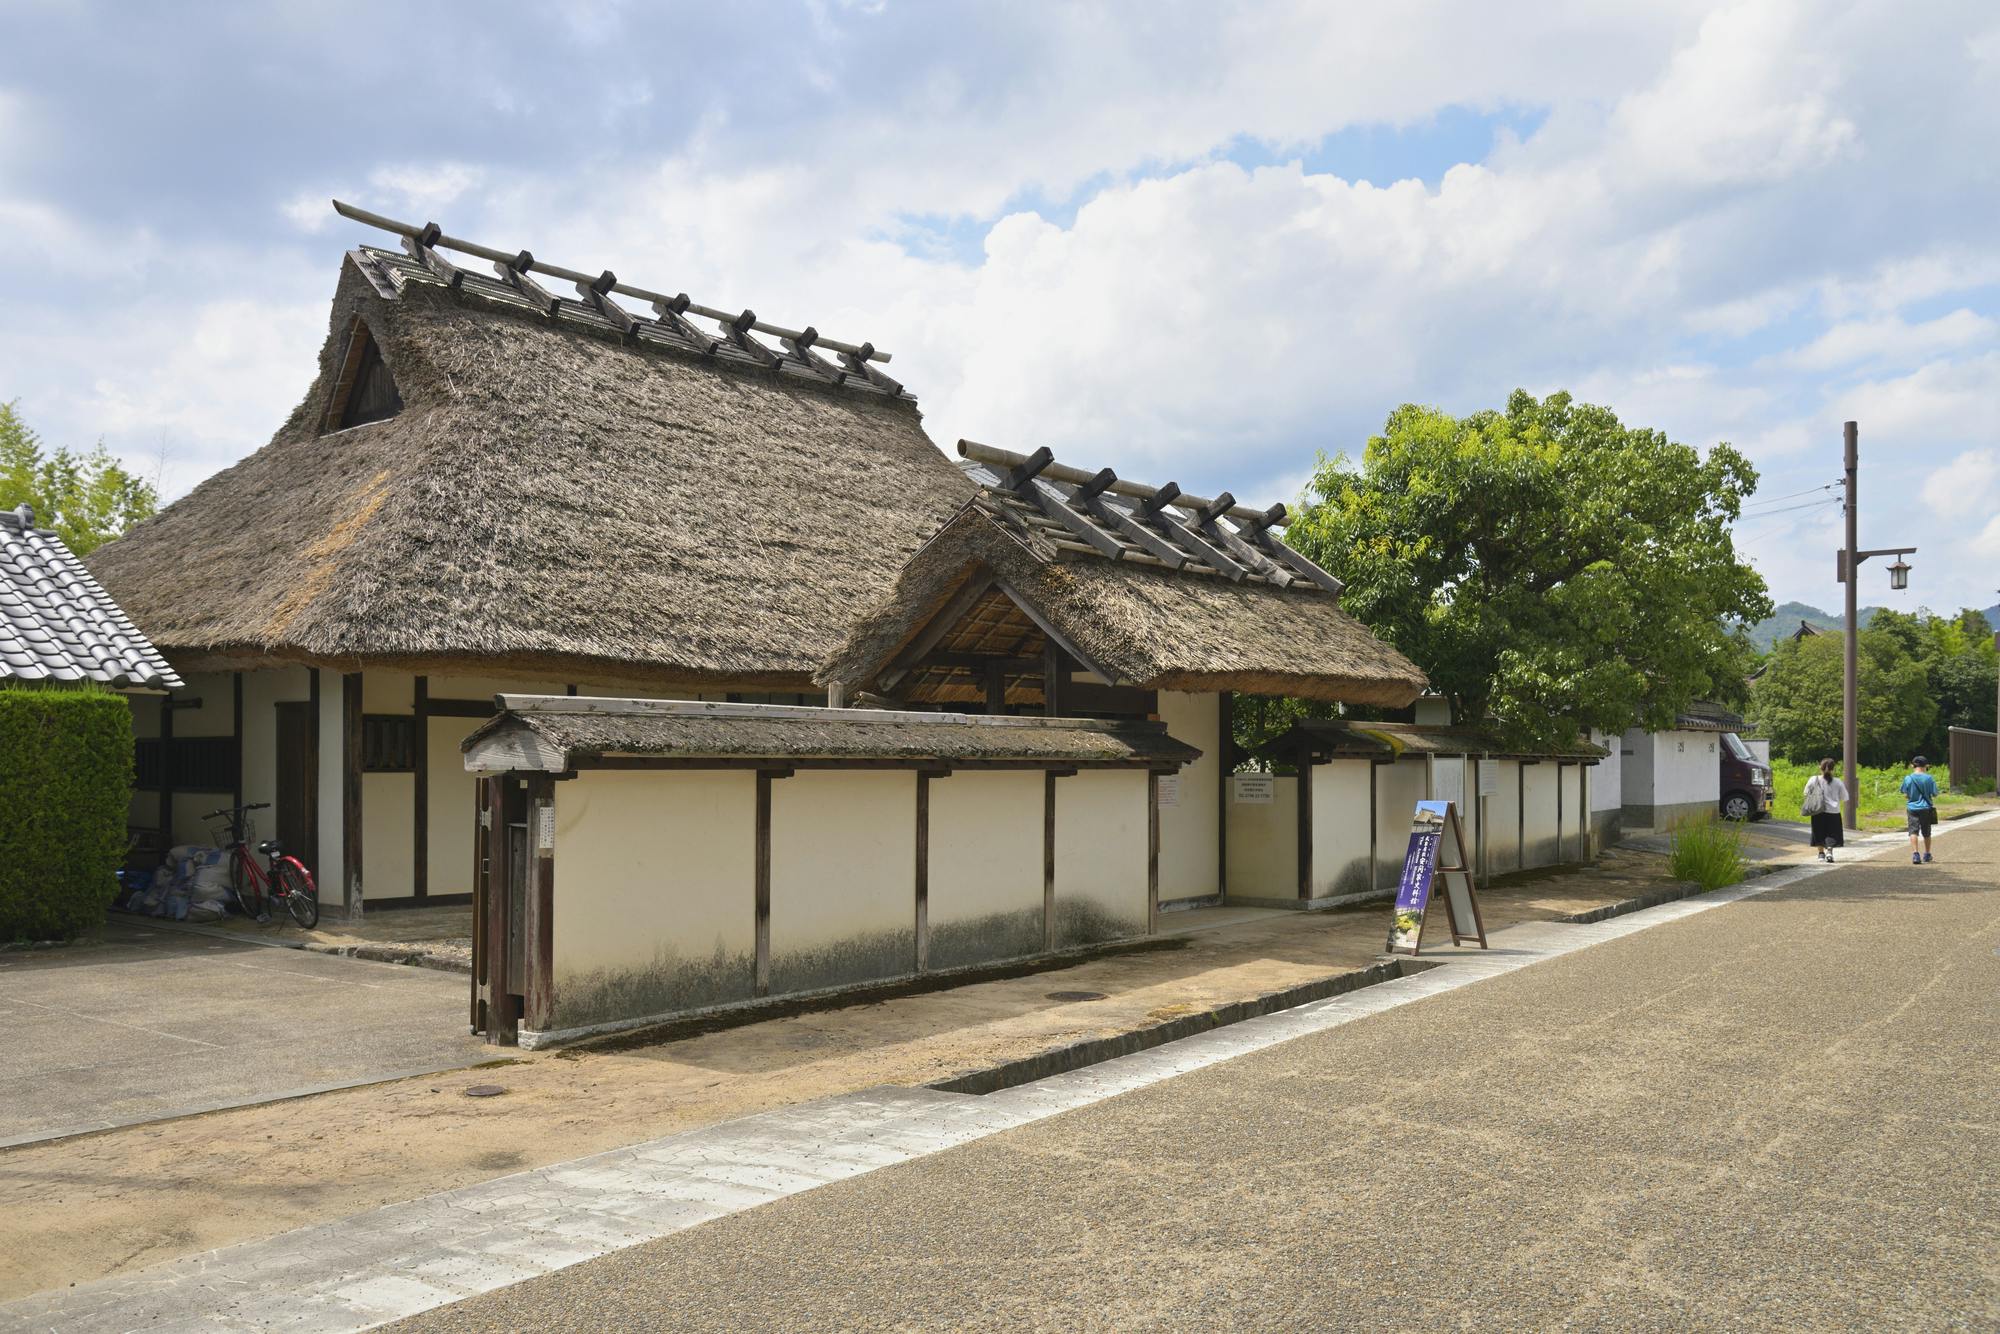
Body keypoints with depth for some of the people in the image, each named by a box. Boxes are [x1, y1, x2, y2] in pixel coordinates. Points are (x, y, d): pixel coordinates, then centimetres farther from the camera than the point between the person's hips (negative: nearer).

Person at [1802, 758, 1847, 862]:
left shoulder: (1813, 780, -2)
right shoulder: (1838, 782, -1)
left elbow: (1806, 793, 7)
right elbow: (1844, 798, 6)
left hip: (1818, 812, 1)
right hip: (1833, 811, -1)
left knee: (1819, 834, 12)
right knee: (1832, 834, 3)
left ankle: (1821, 853, 14)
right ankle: (1829, 850, -18)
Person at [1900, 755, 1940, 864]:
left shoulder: (1908, 778, -4)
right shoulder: (1929, 778, -7)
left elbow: (1905, 795, -1)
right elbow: (1935, 794, -3)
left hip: (1913, 808, -1)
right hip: (1926, 808, 1)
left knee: (1913, 831, -5)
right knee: (1926, 833, 15)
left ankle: (1915, 854, -22)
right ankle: (1927, 854, 29)